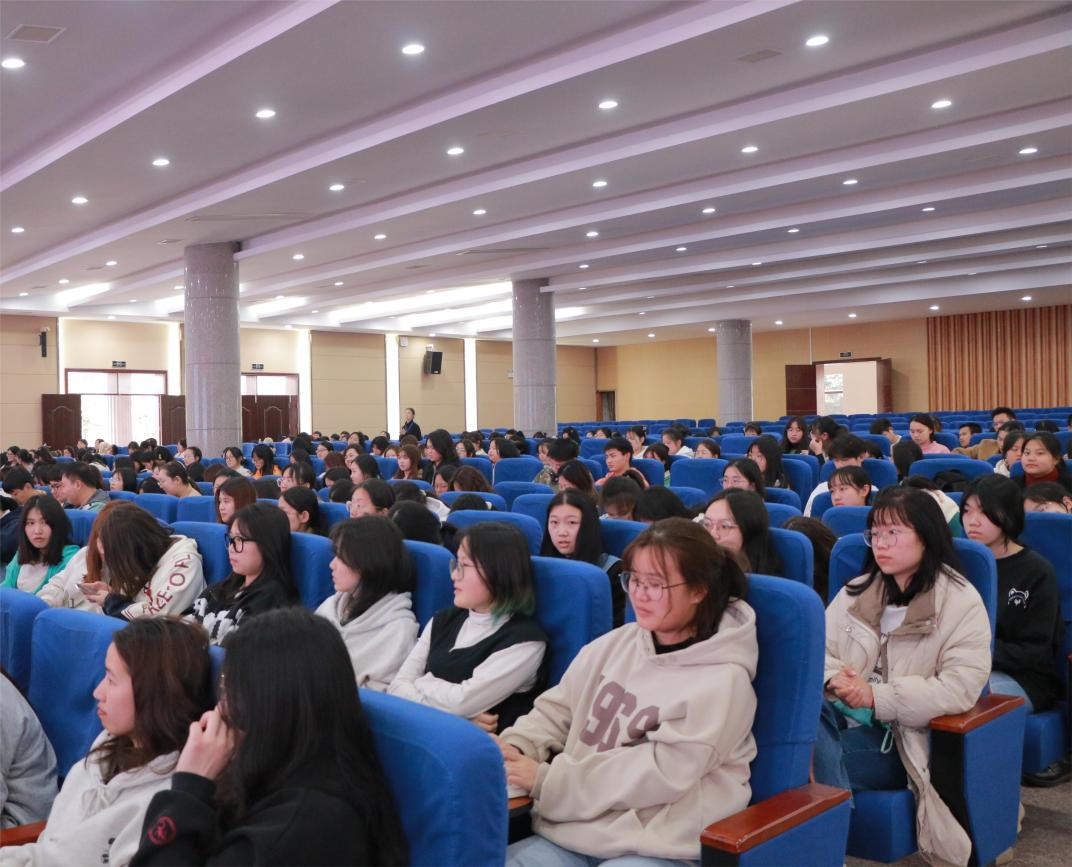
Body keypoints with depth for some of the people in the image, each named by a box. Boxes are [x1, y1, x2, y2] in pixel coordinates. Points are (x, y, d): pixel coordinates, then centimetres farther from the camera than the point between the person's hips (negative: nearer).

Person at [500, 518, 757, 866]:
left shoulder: (722, 679, -12)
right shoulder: (615, 644, 7)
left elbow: (659, 774, -17)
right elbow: (558, 708, 13)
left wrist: (546, 780, -17)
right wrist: (515, 747, -8)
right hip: (578, 831, 6)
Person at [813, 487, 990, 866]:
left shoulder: (962, 603, -5)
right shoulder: (856, 591, 10)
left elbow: (960, 688, -15)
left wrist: (876, 697, -22)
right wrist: (834, 678, -17)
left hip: (906, 737, -4)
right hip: (845, 718, 5)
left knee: (813, 755, -31)